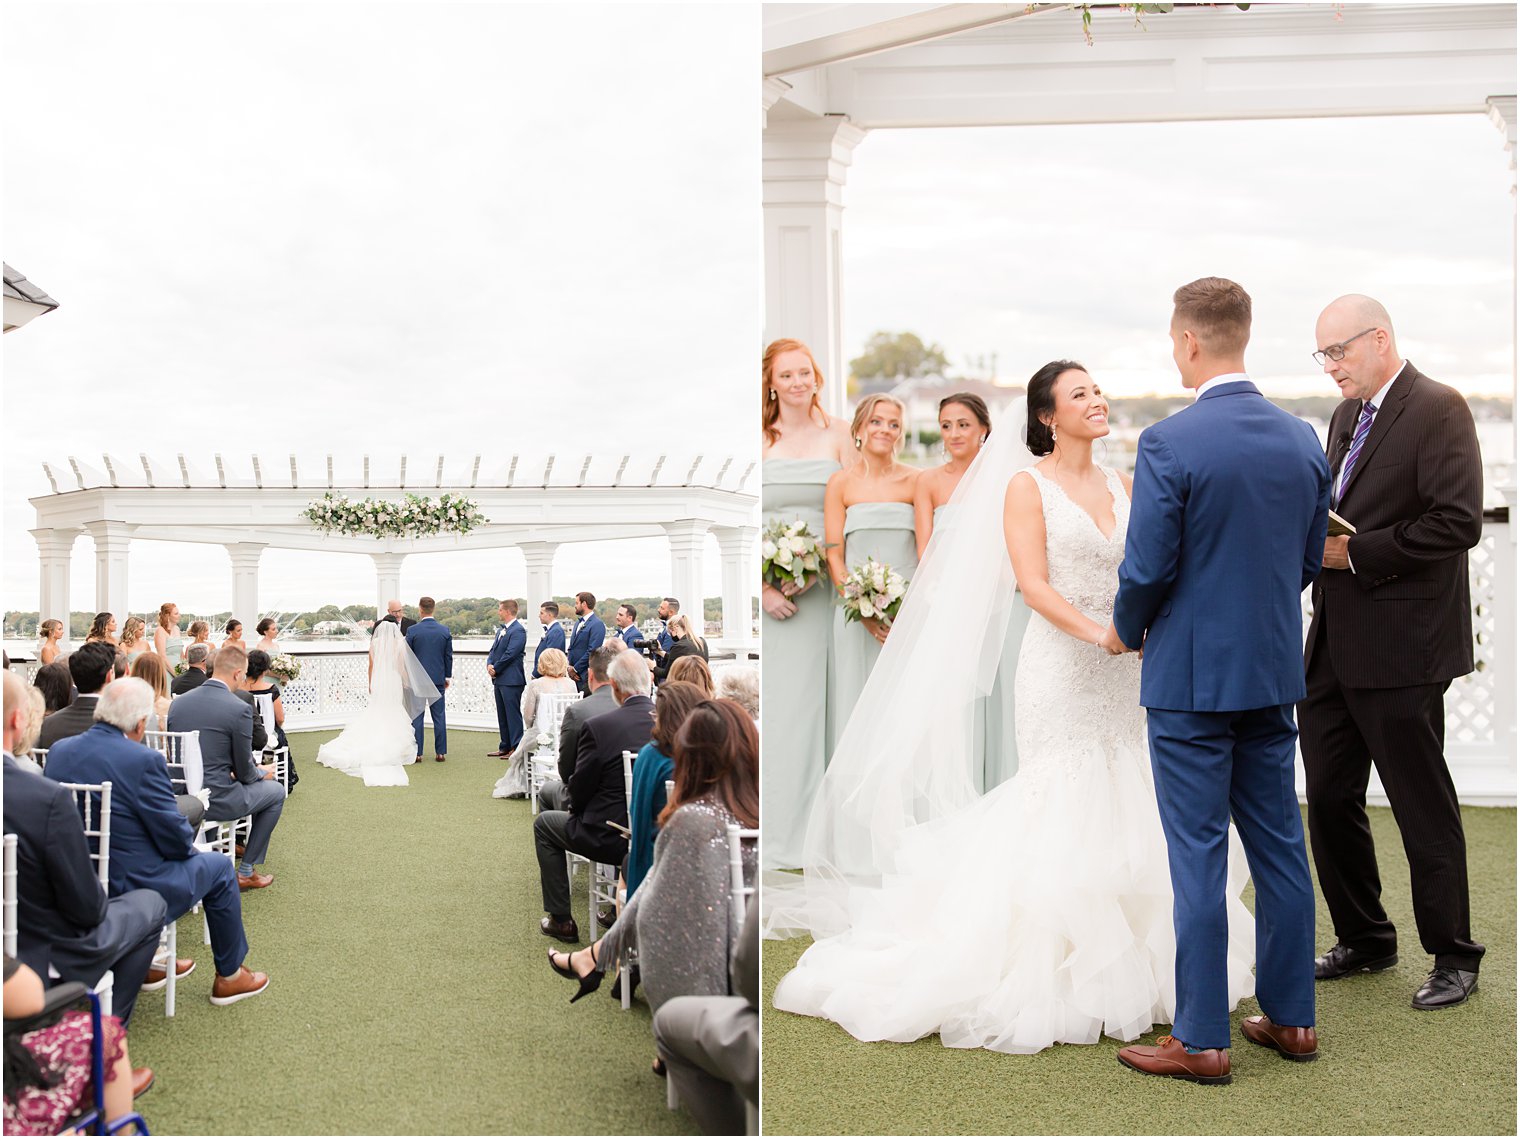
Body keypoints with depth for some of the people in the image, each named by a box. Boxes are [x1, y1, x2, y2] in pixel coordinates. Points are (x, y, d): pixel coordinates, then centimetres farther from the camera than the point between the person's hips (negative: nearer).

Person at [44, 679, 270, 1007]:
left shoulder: (58, 752, -2)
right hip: (130, 892, -7)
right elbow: (175, 838, -17)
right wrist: (191, 845, 7)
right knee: (218, 867, 18)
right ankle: (229, 975, 28)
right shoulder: (143, 761, -23)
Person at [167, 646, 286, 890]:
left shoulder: (178, 702, 3)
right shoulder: (240, 709, -16)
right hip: (215, 801, -7)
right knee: (275, 790, 19)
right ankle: (246, 872, 19)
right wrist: (263, 772, 16)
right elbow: (244, 771, -9)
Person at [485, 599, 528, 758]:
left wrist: (495, 669, -11)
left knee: (513, 713, -6)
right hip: (499, 679, 10)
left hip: (511, 680, -10)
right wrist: (489, 665, -2)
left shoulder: (518, 630, -13)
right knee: (502, 715, 13)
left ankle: (516, 748, -2)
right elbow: (493, 650, 16)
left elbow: (510, 654, -18)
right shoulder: (501, 629, 17)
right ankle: (505, 747, 20)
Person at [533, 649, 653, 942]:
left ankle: (561, 920, 24)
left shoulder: (599, 726, -19)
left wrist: (572, 803, 14)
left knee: (544, 823, 22)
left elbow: (579, 791, -10)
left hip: (611, 840, -5)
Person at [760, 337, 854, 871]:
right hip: (768, 591, -1)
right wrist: (762, 587, -10)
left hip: (824, 584, 1)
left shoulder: (838, 433, 8)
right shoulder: (758, 439, 5)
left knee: (821, 700, 1)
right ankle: (781, 832, 4)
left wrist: (816, 568, -10)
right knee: (776, 702, -2)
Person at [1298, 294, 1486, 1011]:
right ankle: (1364, 940, 28)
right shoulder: (1347, 417, 16)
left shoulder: (1438, 409, -10)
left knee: (1423, 805, 3)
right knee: (1329, 799, 12)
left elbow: (1458, 522, -20)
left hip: (1401, 647, -8)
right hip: (1332, 645, 8)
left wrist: (1354, 553, -19)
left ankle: (1453, 956, 18)